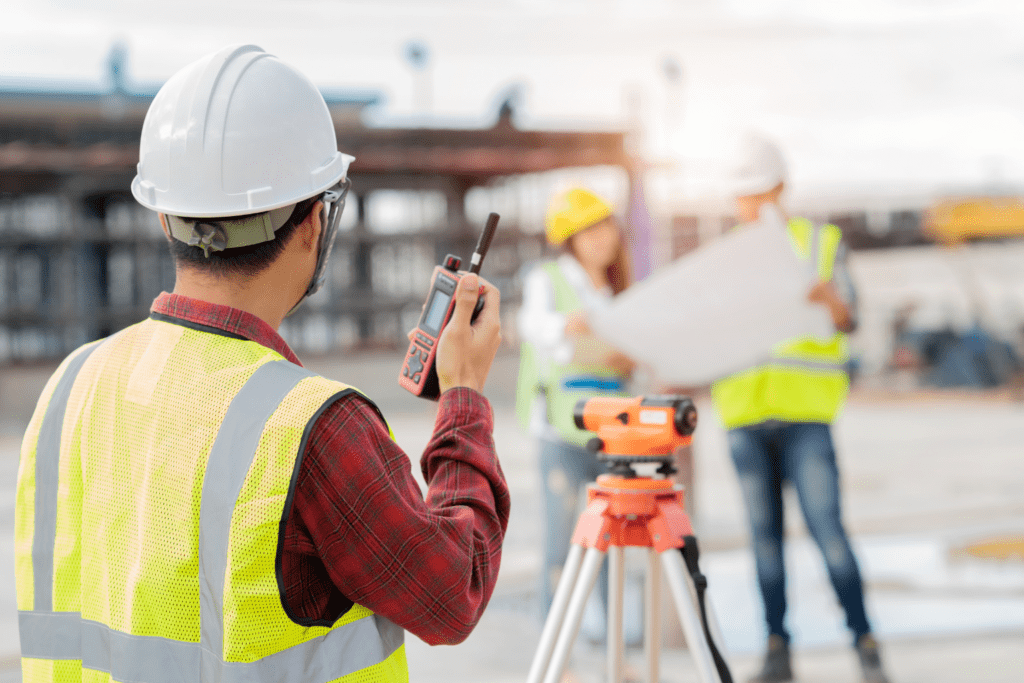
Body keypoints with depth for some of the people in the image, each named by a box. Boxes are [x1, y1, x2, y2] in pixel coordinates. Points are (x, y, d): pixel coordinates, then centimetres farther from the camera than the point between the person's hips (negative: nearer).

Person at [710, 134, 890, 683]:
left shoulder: (822, 244, 5)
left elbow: (848, 324, -5)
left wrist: (829, 299, -26)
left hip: (805, 412, -3)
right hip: (744, 415, 3)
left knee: (826, 529, -9)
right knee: (765, 533, 4)